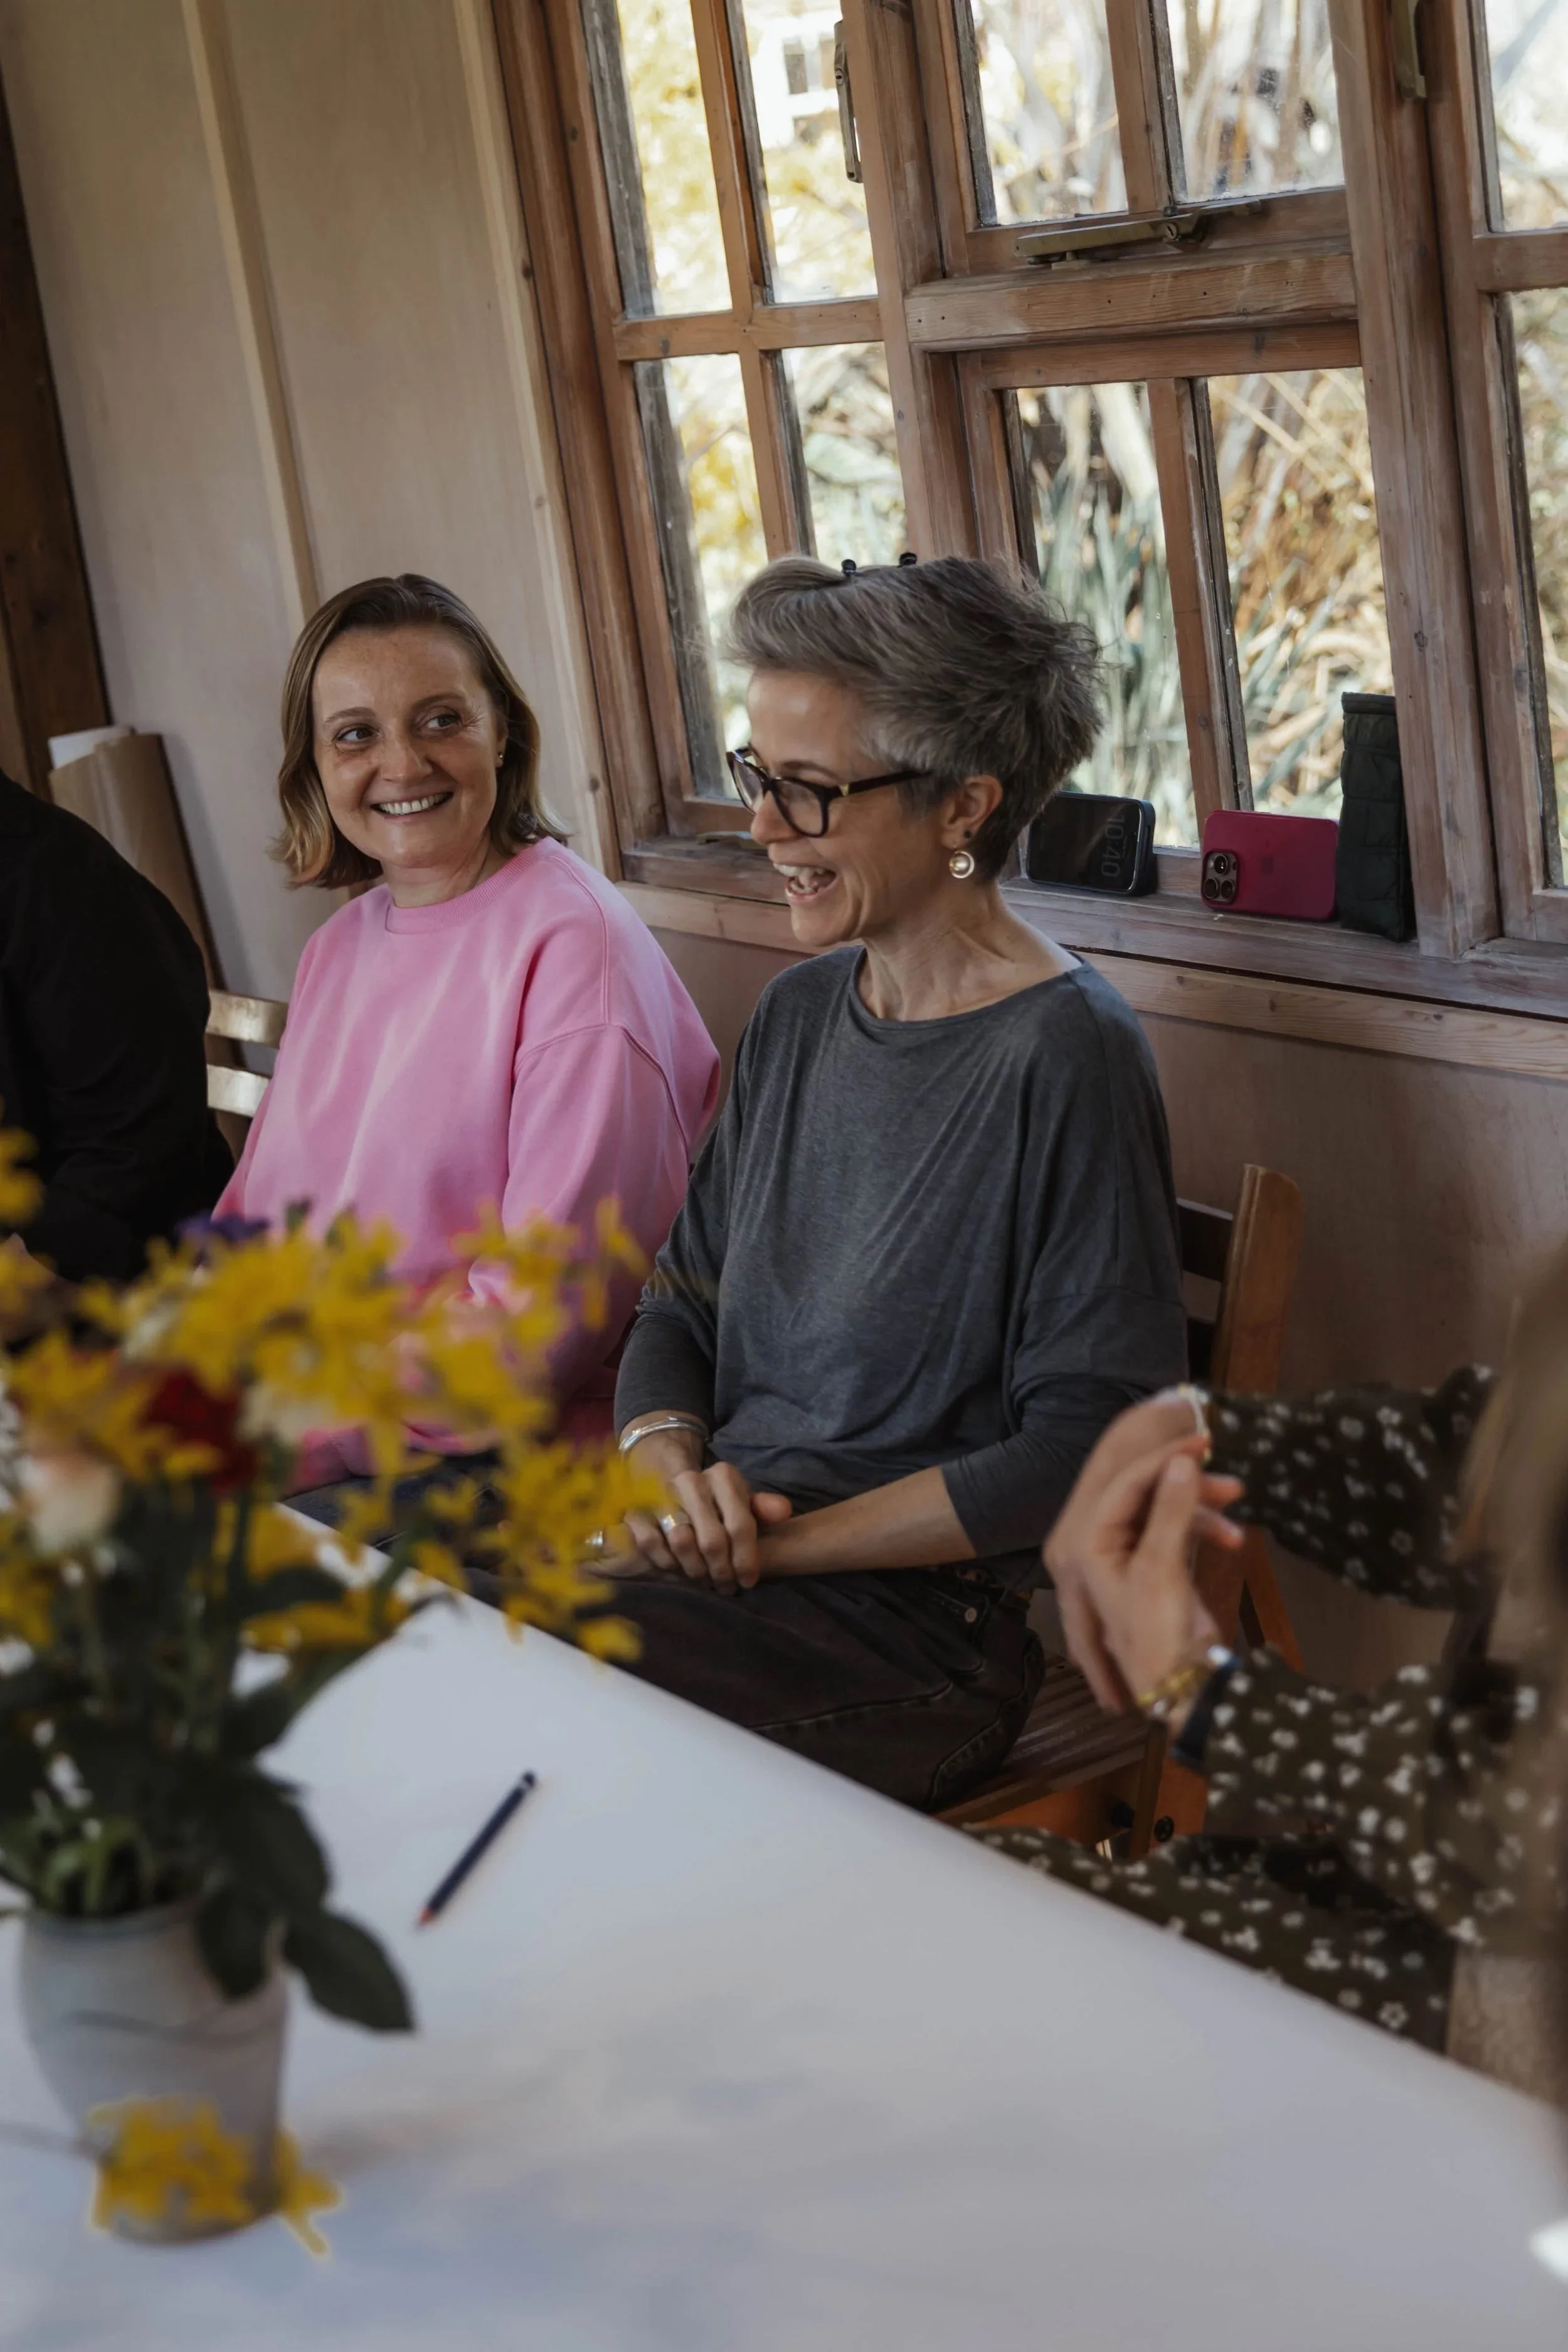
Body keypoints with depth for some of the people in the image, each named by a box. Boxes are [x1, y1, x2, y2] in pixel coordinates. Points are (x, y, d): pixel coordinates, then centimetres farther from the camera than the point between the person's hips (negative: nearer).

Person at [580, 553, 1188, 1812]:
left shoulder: (1066, 1057, -12)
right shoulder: (799, 1015, 12)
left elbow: (1087, 1446, -14)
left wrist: (784, 1540, -14)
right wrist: (666, 1467, -5)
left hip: (916, 1620, -6)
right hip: (725, 1561, 7)